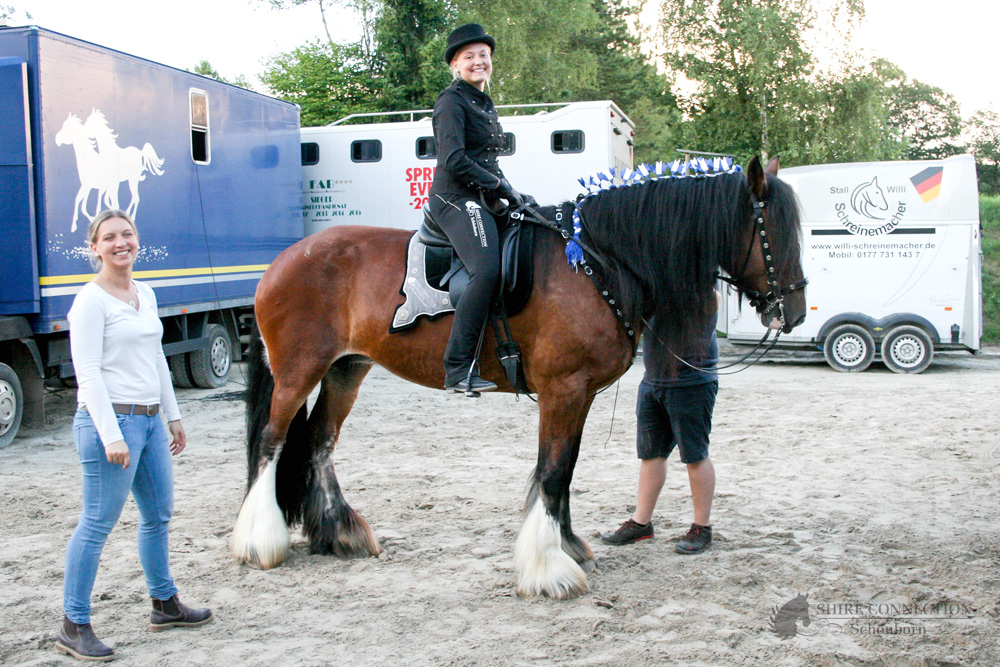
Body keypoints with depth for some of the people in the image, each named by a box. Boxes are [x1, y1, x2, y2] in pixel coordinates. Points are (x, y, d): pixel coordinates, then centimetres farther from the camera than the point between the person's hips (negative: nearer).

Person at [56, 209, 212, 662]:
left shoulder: (145, 295, 13)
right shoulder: (91, 301, -11)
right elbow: (88, 373, -17)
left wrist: (173, 417, 21)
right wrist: (111, 436, -23)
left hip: (149, 420, 8)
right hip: (110, 420, -8)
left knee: (158, 515, 17)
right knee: (98, 524, -3)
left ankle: (165, 605, 32)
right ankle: (73, 627, 9)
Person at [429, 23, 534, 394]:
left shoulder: (486, 106, 24)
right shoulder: (452, 101, -4)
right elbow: (454, 160, -15)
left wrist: (513, 193, 13)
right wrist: (500, 186, -14)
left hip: (480, 201, 10)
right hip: (455, 199, -10)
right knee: (487, 270, -30)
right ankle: (457, 368, -31)